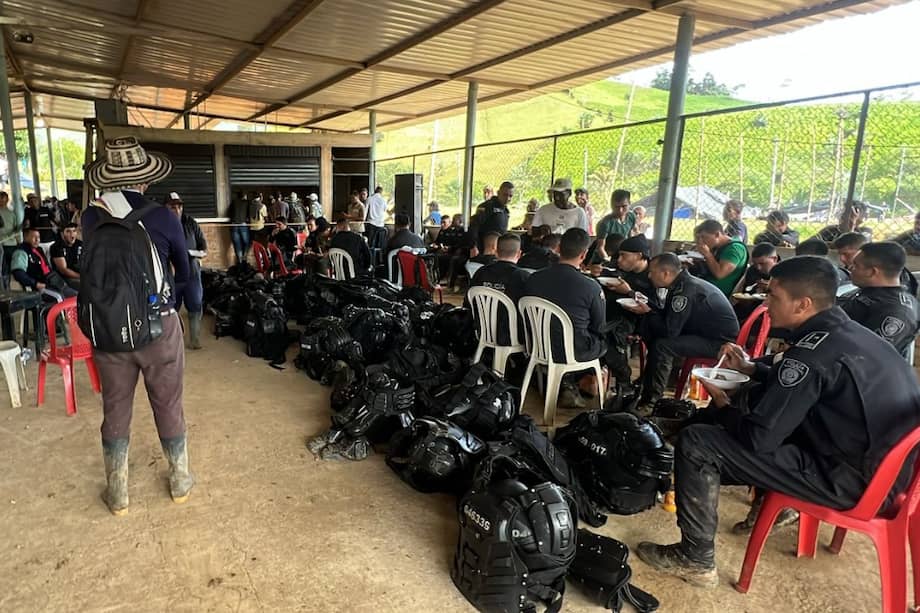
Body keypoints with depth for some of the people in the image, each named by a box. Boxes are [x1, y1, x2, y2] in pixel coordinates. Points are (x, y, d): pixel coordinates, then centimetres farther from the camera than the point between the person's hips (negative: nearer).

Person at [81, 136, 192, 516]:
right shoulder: (163, 217, -11)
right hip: (158, 325, -2)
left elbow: (90, 270, 10)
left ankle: (117, 494, 29)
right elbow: (184, 274, 1)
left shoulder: (91, 217, -5)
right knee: (168, 406, 13)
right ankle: (180, 482, 29)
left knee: (115, 410, 15)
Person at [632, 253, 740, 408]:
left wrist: (648, 312, -14)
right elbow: (666, 316, 14)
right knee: (650, 329, 5)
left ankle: (650, 400, -11)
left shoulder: (686, 291, -27)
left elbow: (669, 331, -27)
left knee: (661, 346, -25)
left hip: (720, 342, -10)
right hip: (706, 332, 10)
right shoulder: (682, 283, 4)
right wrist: (647, 309, -2)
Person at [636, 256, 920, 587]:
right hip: (878, 461, 9)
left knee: (695, 442, -12)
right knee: (755, 397, 22)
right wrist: (750, 368, 13)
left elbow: (758, 438, -21)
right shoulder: (851, 333, 2)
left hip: (847, 478, -9)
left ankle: (695, 559, 2)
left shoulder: (813, 352, -25)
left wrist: (722, 405, -2)